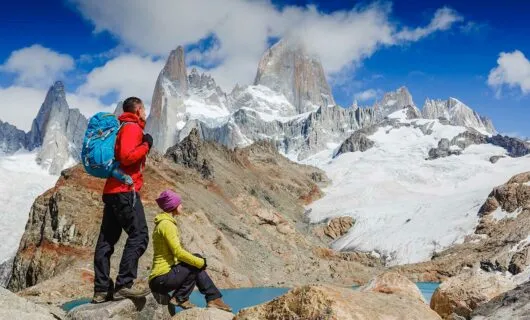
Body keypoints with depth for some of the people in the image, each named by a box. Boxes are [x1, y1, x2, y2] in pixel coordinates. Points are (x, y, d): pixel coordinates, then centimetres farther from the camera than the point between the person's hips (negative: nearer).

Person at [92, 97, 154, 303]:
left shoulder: (124, 128, 22)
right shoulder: (132, 127, -6)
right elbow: (126, 156, -20)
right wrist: (146, 145, -7)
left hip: (112, 190, 10)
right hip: (125, 191, -10)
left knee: (107, 240, 6)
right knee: (139, 235, -11)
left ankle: (101, 290, 9)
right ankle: (124, 285, -18)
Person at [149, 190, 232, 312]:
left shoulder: (164, 222, 15)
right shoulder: (167, 224, -15)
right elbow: (178, 252, -21)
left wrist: (199, 261, 10)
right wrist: (201, 262, -10)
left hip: (159, 278, 9)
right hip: (162, 278, -9)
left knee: (197, 262, 10)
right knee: (197, 265, -5)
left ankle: (213, 298, 4)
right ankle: (180, 298, -1)